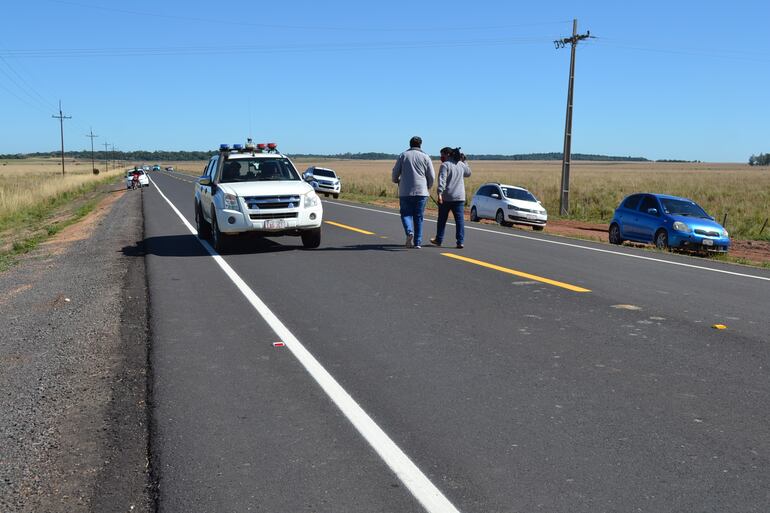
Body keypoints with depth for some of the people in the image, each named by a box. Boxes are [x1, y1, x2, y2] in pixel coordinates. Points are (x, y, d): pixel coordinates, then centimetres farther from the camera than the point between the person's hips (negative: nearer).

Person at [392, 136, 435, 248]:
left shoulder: (403, 156, 4)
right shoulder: (425, 157, 4)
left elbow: (395, 173, 5)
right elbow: (432, 176, 2)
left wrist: (397, 181, 28)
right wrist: (428, 187, 22)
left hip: (405, 192, 0)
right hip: (421, 192, 1)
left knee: (406, 214, 9)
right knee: (418, 217, 8)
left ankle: (409, 232, -19)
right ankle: (417, 242, 8)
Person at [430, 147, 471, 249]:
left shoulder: (445, 165, -8)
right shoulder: (461, 164, 9)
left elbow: (442, 180, -21)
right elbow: (468, 173, 29)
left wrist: (439, 193, -28)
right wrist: (464, 162, 33)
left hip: (446, 198, -4)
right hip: (460, 197, 4)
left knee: (442, 219, 11)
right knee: (460, 219, 1)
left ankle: (439, 240, 22)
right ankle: (460, 242, -6)